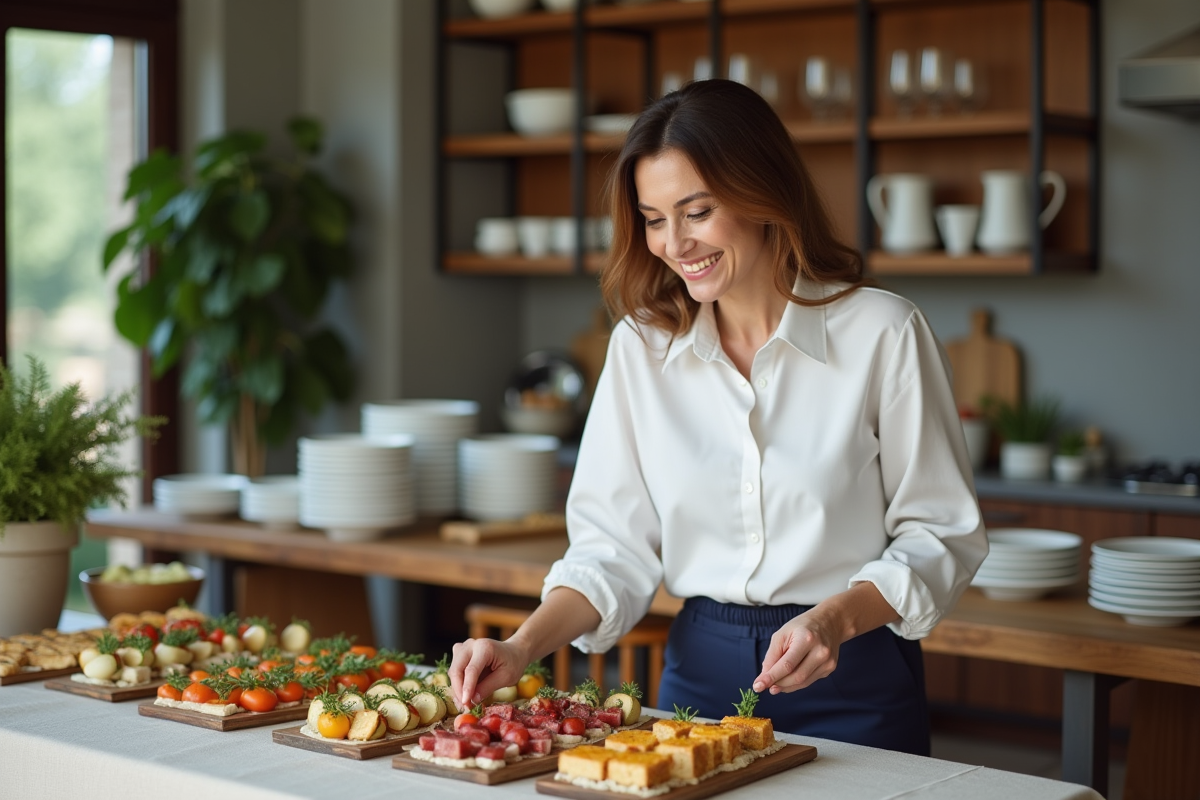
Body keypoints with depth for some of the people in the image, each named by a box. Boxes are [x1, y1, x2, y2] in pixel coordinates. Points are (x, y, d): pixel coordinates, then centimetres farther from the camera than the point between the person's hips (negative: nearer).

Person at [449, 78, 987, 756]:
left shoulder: (882, 333, -10)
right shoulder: (641, 346, 1)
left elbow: (942, 533, -6)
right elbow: (616, 545, 1)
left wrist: (837, 619, -21)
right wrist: (523, 648, -13)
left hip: (853, 687, -3)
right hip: (700, 675, 3)